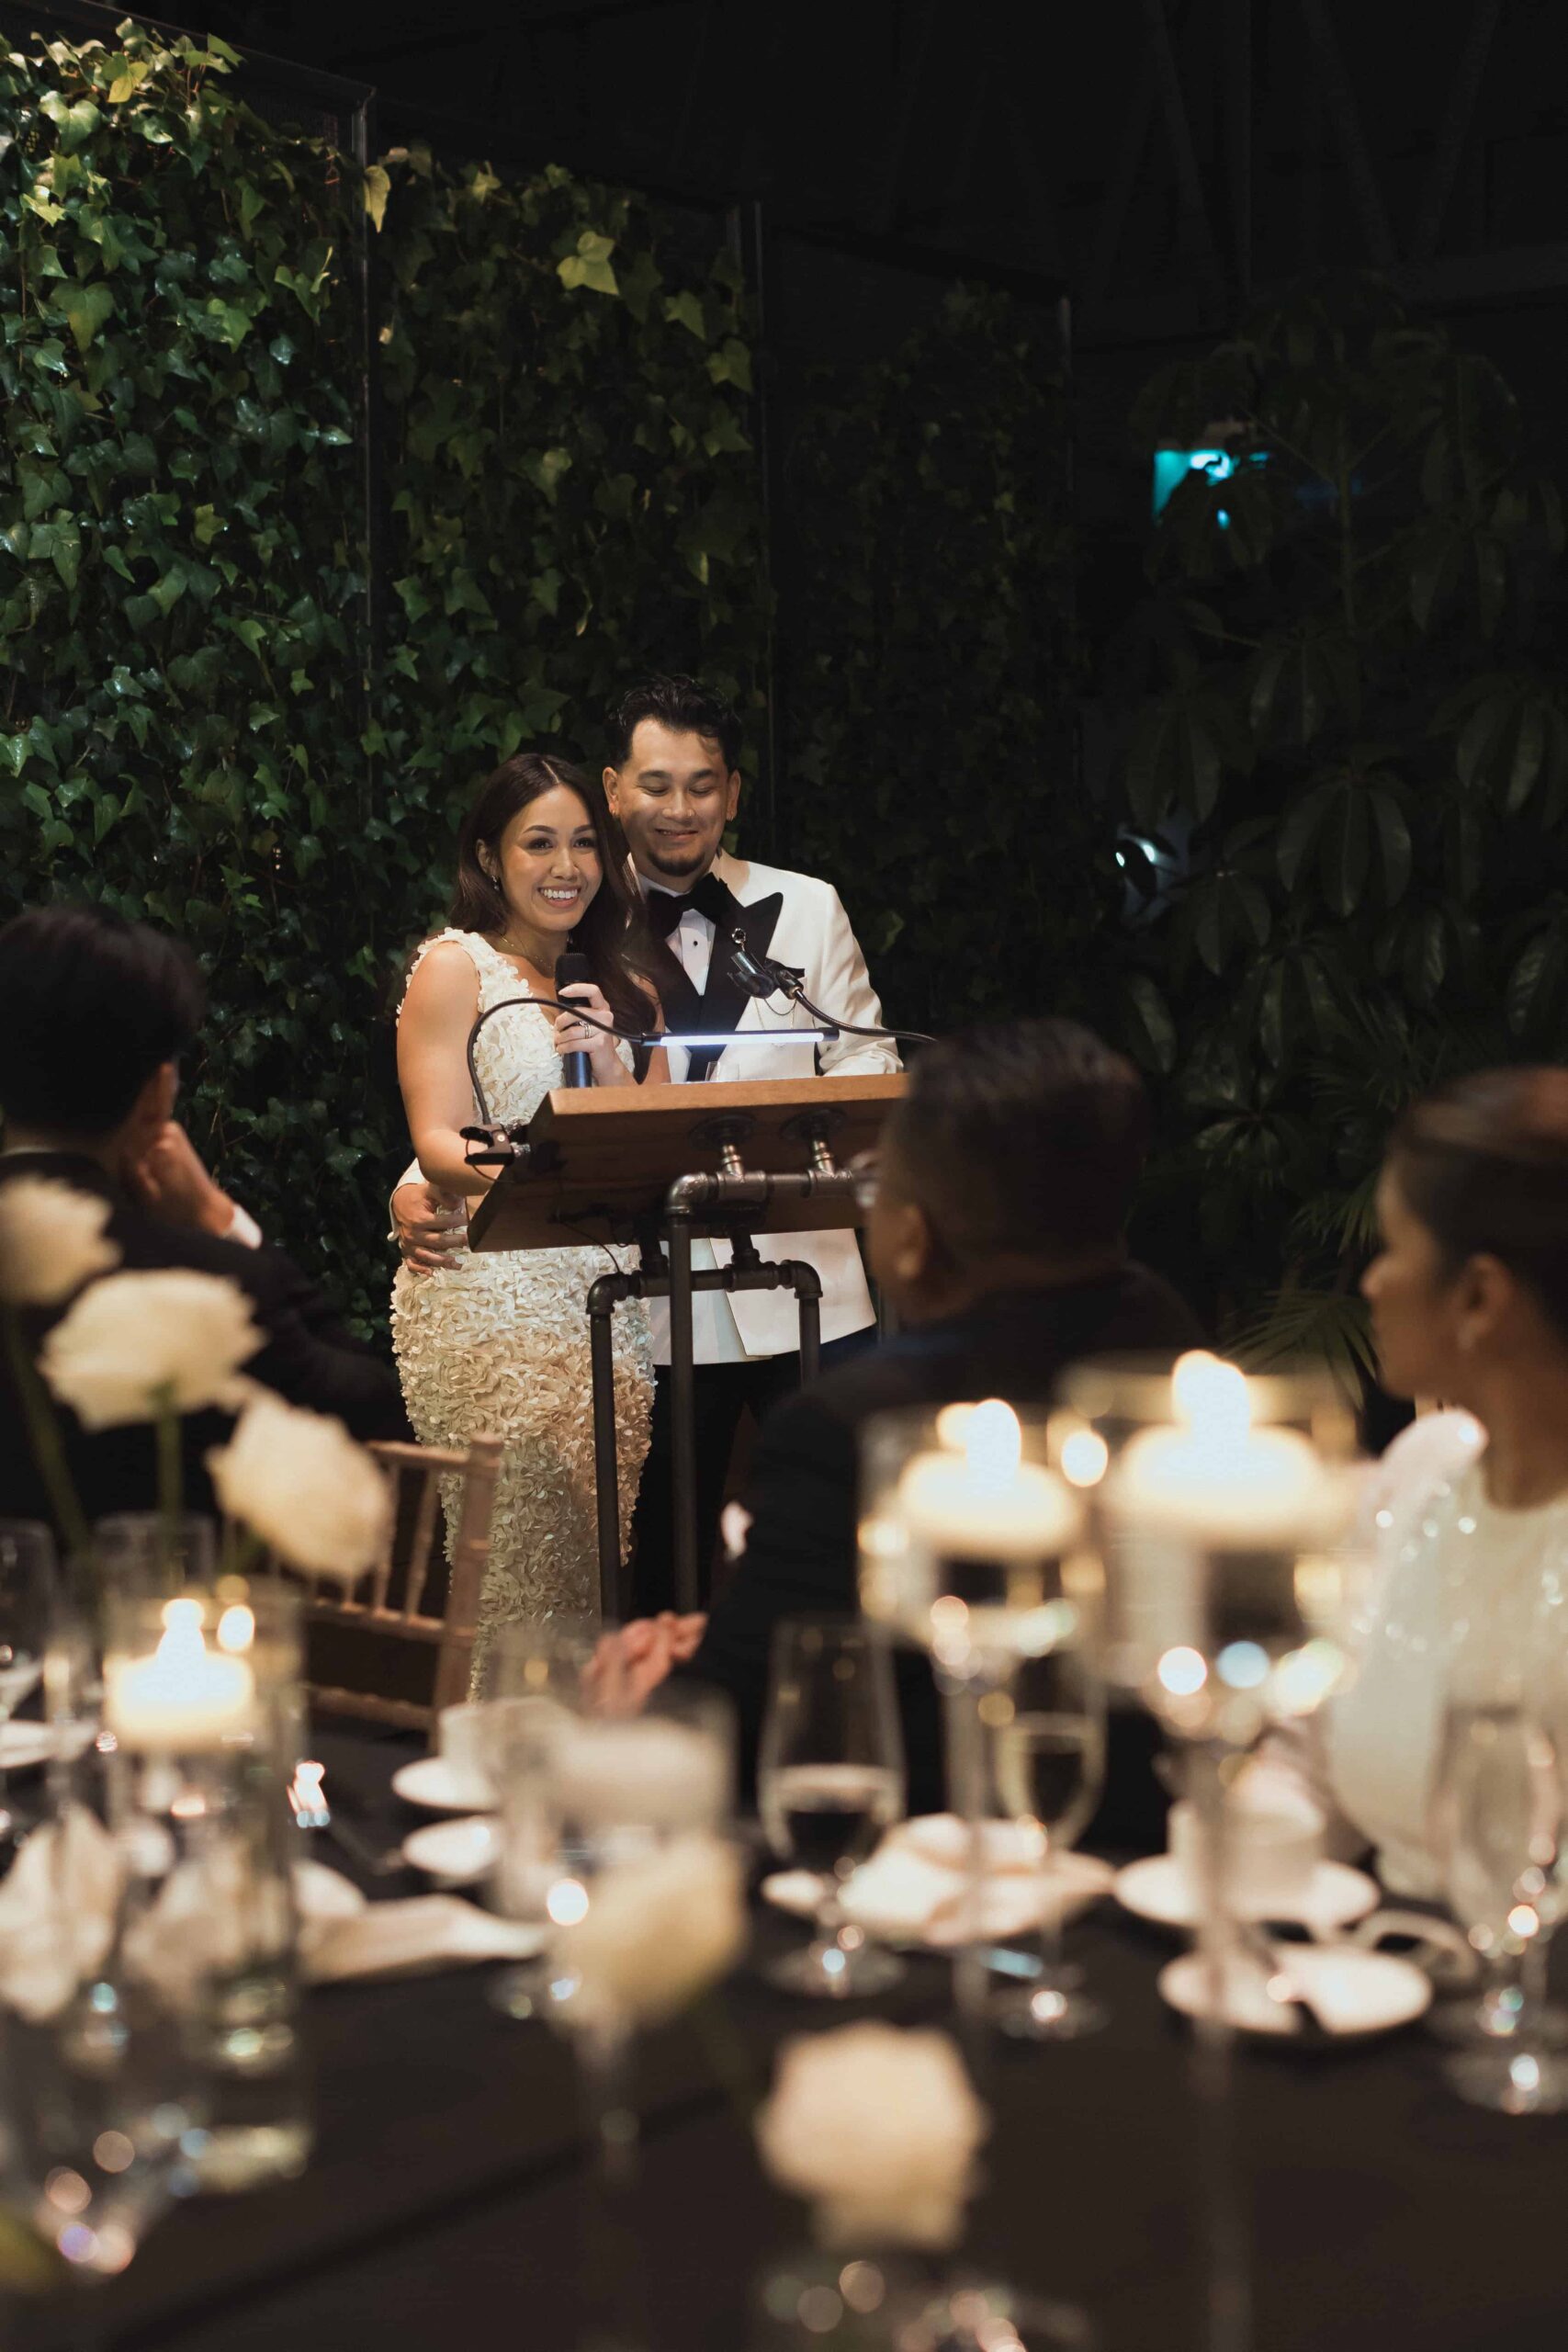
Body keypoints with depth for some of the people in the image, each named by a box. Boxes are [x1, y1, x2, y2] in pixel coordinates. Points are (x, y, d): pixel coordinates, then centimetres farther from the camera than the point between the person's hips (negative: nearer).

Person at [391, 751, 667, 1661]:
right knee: (516, 1552, -12)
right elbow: (437, 1141, -7)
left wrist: (612, 1064, -4)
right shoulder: (456, 965, 3)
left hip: (608, 1294, 5)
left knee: (601, 1545, -1)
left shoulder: (623, 986, 21)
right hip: (489, 1289, -5)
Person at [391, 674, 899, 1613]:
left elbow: (869, 1068, 8)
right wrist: (420, 1193, -14)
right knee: (664, 1559, 5)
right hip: (654, 1305, -1)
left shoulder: (807, 908, 12)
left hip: (808, 1294, 1)